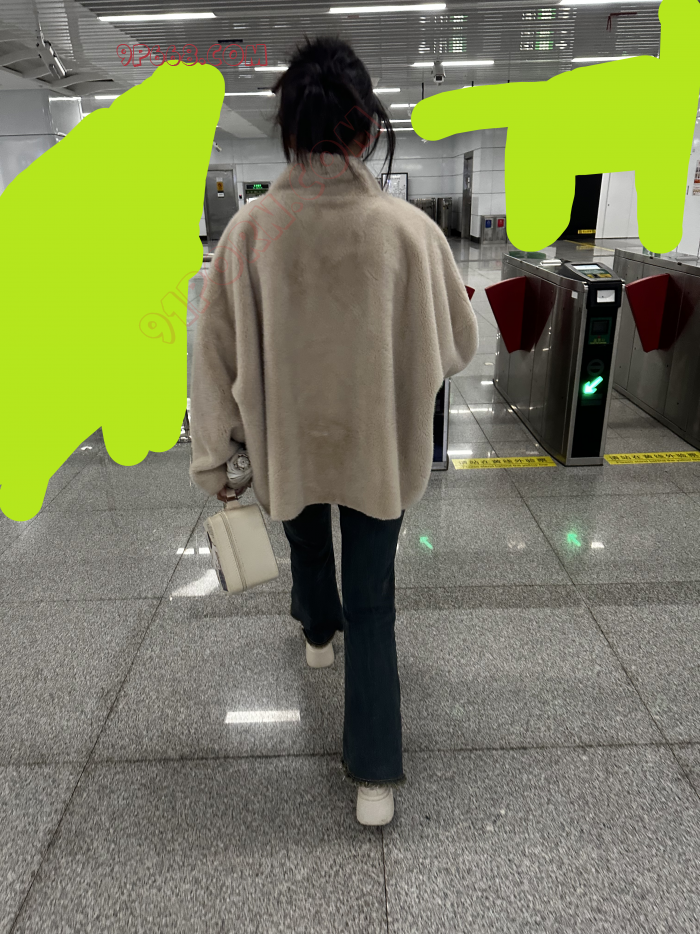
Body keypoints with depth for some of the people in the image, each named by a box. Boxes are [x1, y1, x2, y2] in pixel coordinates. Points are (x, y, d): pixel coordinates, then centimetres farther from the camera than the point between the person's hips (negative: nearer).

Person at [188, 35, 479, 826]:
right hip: (379, 445, -1)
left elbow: (217, 353, -8)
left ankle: (319, 633, 62)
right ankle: (375, 777, 18)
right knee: (373, 602, 12)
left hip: (287, 442, 1)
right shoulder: (408, 227, -15)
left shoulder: (251, 228, -13)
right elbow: (457, 344, -4)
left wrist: (213, 453, 3)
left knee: (308, 548, 31)